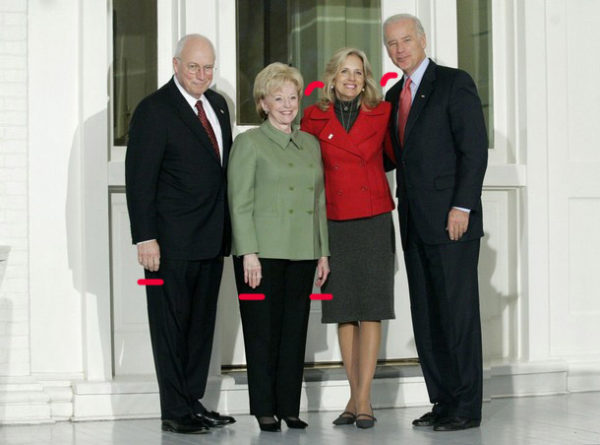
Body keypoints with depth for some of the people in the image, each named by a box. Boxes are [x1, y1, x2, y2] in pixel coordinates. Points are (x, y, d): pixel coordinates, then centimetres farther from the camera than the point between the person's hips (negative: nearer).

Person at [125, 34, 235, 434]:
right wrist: (145, 238, -17)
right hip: (172, 241, -7)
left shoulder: (218, 104, 13)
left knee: (202, 323, 11)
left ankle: (194, 401, 20)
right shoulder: (154, 110, -9)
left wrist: (227, 229, 13)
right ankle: (175, 411, 7)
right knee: (172, 324, 1)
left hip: (212, 237, 7)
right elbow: (139, 178, -12)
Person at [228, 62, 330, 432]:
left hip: (302, 253, 5)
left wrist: (323, 252, 12)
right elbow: (240, 203, -5)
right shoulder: (250, 143, 0)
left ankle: (290, 407, 13)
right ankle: (265, 409, 6)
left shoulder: (311, 144, 16)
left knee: (296, 329, 6)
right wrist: (249, 253, -13)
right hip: (263, 253, -5)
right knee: (263, 330, -1)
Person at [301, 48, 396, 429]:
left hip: (374, 221, -1)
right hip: (334, 222, 1)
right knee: (344, 311, 5)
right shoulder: (315, 118, 5)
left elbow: (395, 155, 17)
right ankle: (355, 397, 13)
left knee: (371, 309, -5)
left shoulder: (381, 113, 5)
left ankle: (364, 399, -3)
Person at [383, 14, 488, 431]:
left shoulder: (454, 83, -4)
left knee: (458, 311, -5)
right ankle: (444, 400, 14)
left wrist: (462, 207, -17)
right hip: (415, 224, 8)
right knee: (425, 316, 8)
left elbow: (475, 148, -11)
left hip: (451, 220, -8)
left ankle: (467, 407, 0)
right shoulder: (394, 96, 18)